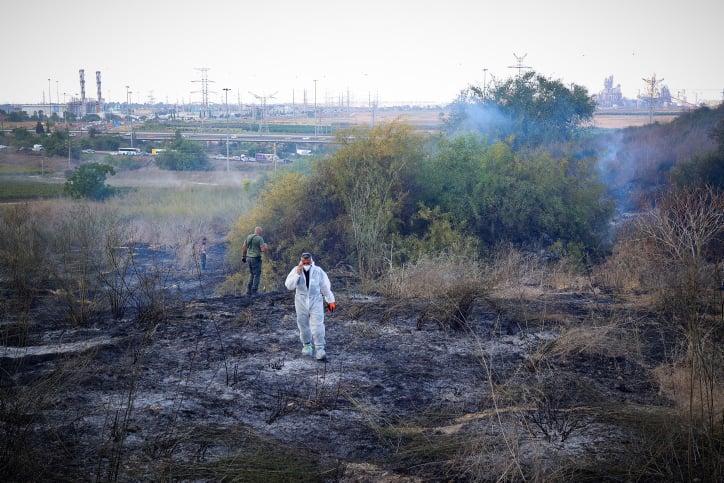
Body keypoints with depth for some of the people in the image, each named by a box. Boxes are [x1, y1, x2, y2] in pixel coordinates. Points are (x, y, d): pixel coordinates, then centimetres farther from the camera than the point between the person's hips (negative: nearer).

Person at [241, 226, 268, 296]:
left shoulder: (248, 237, 9)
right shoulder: (260, 239, -12)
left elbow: (243, 247, 12)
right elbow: (263, 249, -16)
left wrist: (243, 256, 20)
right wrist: (265, 246, 5)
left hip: (249, 257, 7)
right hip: (256, 259, -7)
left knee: (252, 274, 18)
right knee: (257, 275, 1)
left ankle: (248, 291, 16)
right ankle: (254, 292, 0)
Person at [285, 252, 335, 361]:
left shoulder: (318, 271, -3)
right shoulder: (296, 270, -2)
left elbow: (326, 287, 6)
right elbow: (289, 286, -12)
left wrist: (330, 301, 10)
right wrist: (297, 274, -22)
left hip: (316, 301, -1)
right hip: (301, 302, 2)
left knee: (317, 325, -11)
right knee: (303, 325, 11)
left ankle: (319, 348, -9)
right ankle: (307, 345, 31)